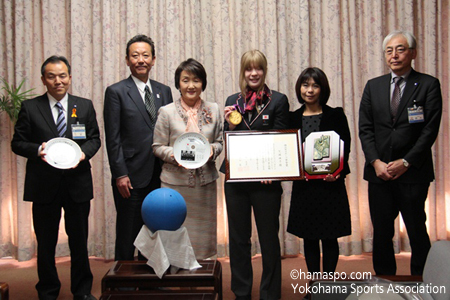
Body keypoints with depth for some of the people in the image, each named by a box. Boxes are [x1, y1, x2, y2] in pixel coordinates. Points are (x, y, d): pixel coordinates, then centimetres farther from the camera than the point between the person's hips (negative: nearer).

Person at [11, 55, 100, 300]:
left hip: (77, 183, 1)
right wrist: (37, 149, -17)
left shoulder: (85, 106, 6)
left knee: (79, 241, 12)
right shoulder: (30, 108, 1)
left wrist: (84, 152, -13)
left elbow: (94, 139, 8)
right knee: (45, 243, 11)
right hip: (44, 185, -1)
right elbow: (17, 143, 2)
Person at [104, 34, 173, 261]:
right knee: (127, 237, 6)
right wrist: (120, 175, -12)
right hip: (131, 177, -4)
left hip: (160, 177, 4)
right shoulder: (116, 92, -2)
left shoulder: (164, 91, 11)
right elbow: (113, 139, -6)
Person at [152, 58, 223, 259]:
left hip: (205, 180, 3)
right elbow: (158, 146, 1)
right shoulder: (167, 112, -1)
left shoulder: (213, 110, 7)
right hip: (175, 182, -2)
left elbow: (219, 141, 12)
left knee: (203, 232, 10)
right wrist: (174, 155, -18)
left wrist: (212, 150, -10)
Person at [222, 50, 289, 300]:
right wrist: (230, 125, -10)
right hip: (236, 179, 4)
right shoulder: (233, 101, 9)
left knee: (269, 238, 6)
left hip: (266, 179, -3)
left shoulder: (278, 100, -1)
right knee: (238, 238, 11)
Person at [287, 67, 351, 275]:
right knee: (309, 239, 9)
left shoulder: (335, 115, 1)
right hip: (303, 186, 3)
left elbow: (345, 149, -3)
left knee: (329, 238, 4)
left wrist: (338, 172, -19)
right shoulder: (293, 118, 8)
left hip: (330, 184, -2)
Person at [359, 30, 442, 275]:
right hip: (379, 172, 3)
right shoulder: (373, 86, 11)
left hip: (413, 173, -3)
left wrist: (406, 162, -12)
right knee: (381, 234, 9)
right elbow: (365, 129, 5)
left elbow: (430, 129, -6)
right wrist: (376, 161, -7)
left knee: (417, 232, 5)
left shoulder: (428, 85, 1)